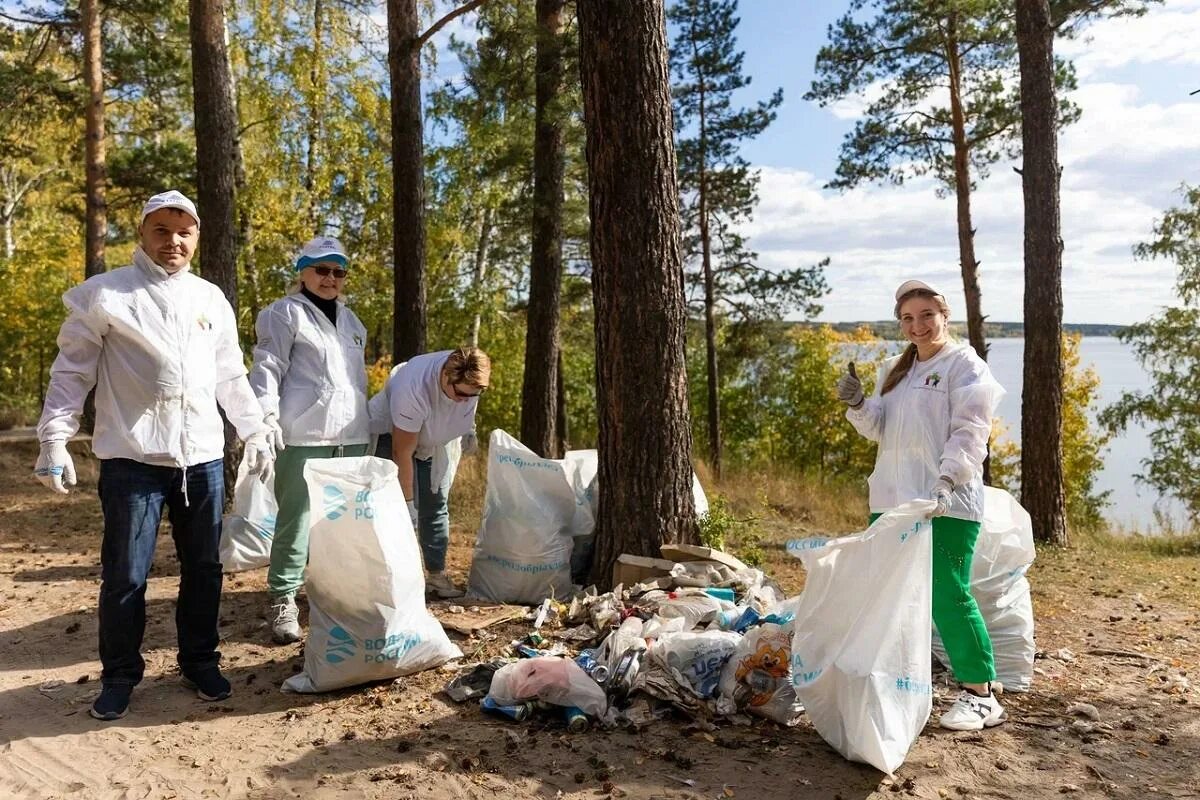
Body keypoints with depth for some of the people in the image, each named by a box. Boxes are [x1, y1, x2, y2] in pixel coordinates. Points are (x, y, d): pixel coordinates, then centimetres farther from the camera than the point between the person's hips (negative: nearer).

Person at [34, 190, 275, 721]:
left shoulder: (212, 299, 12)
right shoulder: (104, 294, 0)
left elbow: (230, 376, 18)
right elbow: (72, 371, -1)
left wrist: (255, 433, 15)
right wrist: (54, 441, -6)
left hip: (203, 457, 4)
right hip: (132, 458, -3)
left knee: (204, 567, 11)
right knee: (125, 575, 4)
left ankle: (200, 662, 26)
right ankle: (119, 676, 21)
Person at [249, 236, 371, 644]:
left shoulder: (351, 320, 22)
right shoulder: (285, 313, 2)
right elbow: (268, 367, -6)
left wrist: (368, 423, 25)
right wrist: (266, 416, -18)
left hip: (351, 436, 6)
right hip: (304, 435, -6)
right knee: (297, 521, -5)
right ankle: (283, 600, 4)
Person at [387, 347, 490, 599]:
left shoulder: (470, 377, -26)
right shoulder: (412, 390, -43)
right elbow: (403, 451, -35)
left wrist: (469, 427, 7)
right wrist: (407, 500, -30)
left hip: (437, 441, 6)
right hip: (394, 434, -5)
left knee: (435, 507, 5)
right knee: (404, 511, -13)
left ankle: (436, 574, 11)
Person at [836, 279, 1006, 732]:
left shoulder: (965, 365, -3)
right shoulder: (894, 369, 18)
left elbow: (969, 432, -12)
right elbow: (879, 429, 16)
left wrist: (947, 480, -26)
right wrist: (857, 406, -4)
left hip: (947, 503, -7)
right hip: (893, 498, 7)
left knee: (948, 597, -8)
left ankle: (981, 696, 5)